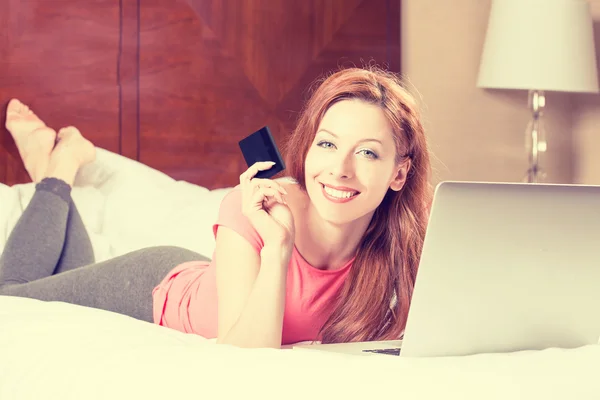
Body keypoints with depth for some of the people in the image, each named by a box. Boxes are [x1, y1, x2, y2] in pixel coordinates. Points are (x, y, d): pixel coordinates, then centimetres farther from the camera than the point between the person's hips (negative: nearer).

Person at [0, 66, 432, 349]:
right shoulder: (259, 208, -39)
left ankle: (62, 165, 43)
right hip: (158, 287, -4)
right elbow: (244, 356, -42)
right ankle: (59, 169, 33)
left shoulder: (399, 240, -30)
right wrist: (278, 244, -51)